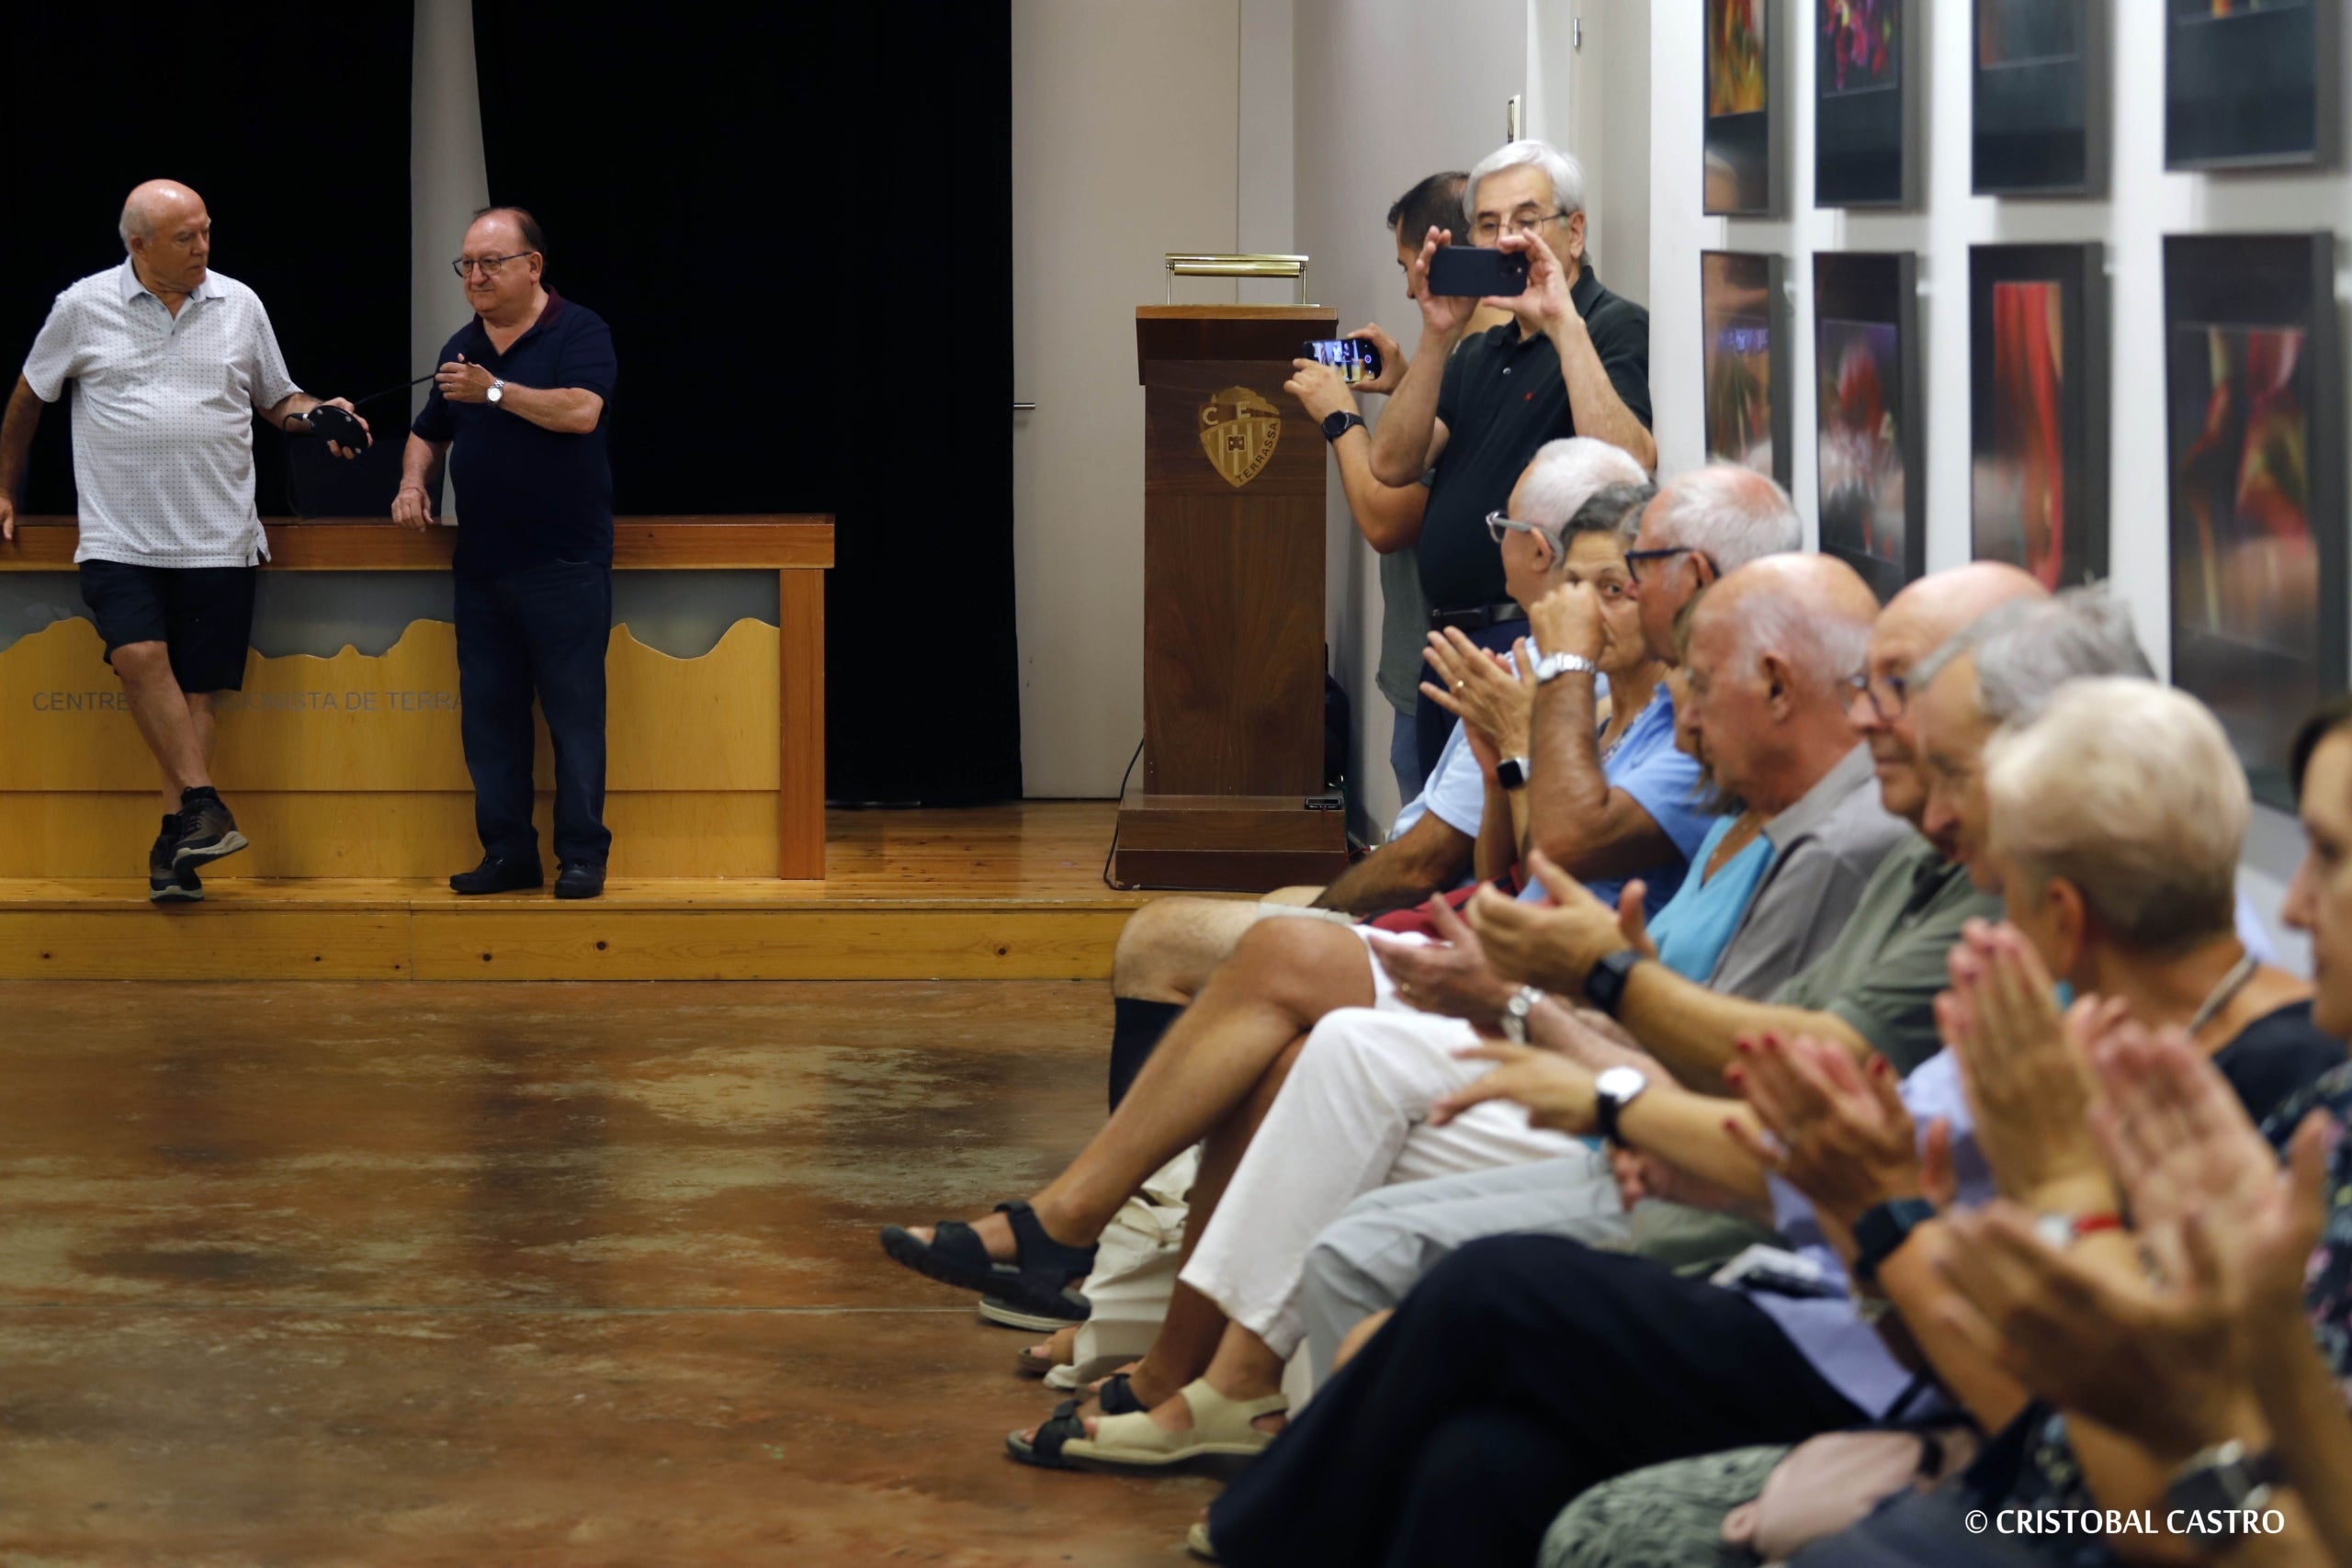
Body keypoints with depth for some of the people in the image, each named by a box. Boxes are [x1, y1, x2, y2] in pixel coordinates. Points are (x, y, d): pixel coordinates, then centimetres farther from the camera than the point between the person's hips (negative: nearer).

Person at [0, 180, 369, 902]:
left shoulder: (239, 306, 7)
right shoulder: (84, 308, 2)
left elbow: (277, 401, 18)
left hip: (216, 538, 1)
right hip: (120, 537, -1)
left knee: (194, 687, -2)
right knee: (140, 656, -22)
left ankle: (174, 846, 2)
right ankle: (203, 805, -19)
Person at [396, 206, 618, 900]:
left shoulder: (578, 332, -4)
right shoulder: (461, 348, 15)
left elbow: (581, 411, -20)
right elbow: (428, 434, 26)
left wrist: (496, 391, -21)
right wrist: (413, 483, 6)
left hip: (565, 562, -6)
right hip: (482, 563, 6)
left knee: (573, 709, -5)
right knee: (488, 712, 6)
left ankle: (582, 855, 0)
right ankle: (507, 853, 12)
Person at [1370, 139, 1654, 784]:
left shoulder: (1616, 329, -5)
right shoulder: (1479, 352, 19)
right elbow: (1393, 465, 6)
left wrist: (1564, 324, -23)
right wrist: (1437, 336, -5)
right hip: (1451, 644, 8)